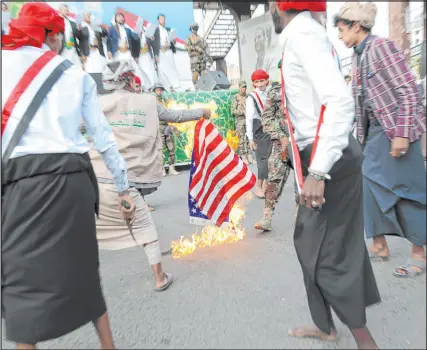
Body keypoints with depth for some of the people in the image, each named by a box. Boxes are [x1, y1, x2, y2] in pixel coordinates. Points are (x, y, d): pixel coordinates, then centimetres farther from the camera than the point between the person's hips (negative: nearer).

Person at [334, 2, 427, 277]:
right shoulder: (359, 56, 13)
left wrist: (402, 133, -21)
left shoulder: (381, 46, -10)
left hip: (398, 128, -8)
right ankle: (379, 245, 19)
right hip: (376, 130, 8)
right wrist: (362, 135, 14)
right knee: (371, 182, 7)